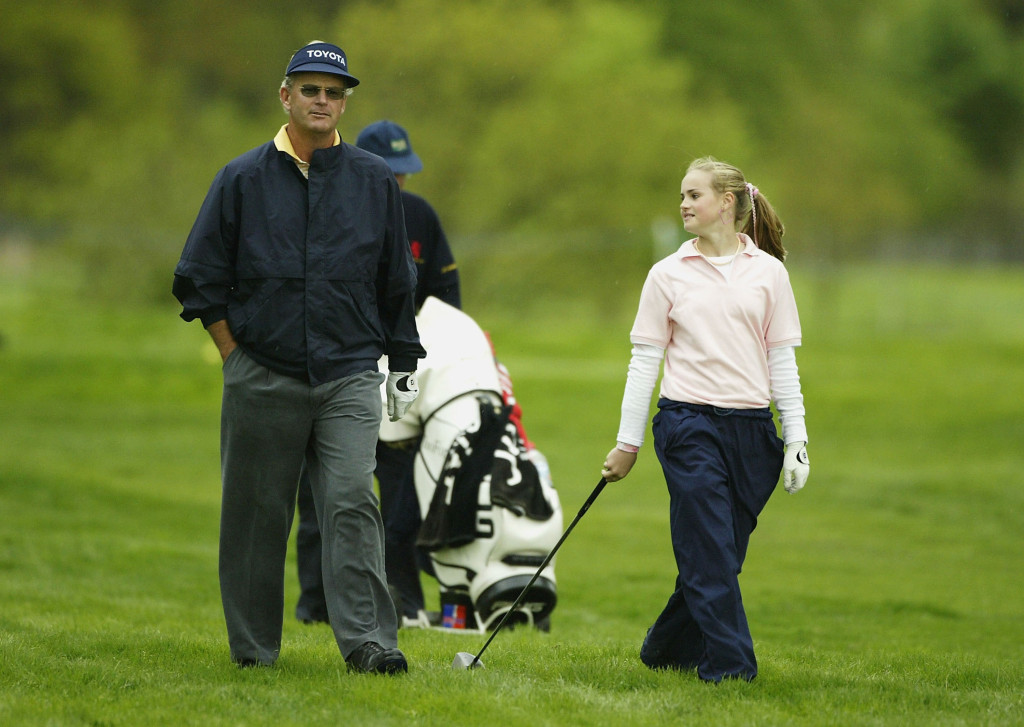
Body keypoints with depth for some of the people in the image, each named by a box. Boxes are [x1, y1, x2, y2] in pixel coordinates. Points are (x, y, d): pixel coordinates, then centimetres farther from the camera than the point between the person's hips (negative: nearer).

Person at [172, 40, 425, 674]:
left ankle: (367, 641, -16)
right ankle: (254, 647, 15)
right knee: (257, 511, 5)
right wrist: (238, 357, 1)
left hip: (350, 377, 0)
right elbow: (200, 279, 6)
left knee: (352, 502, -13)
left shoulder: (374, 181, 9)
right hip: (262, 378, 0)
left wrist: (404, 365, 15)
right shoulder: (243, 180, 4)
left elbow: (397, 283, 16)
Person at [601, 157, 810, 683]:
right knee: (710, 551, -10)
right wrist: (627, 442, 4)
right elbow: (644, 361, 6)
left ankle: (666, 649, 24)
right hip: (689, 424, -2)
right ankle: (731, 666, -9)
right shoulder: (668, 275, 4)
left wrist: (796, 442, 4)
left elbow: (782, 362, 8)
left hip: (751, 429, 2)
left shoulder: (768, 273, 7)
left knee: (719, 555, 6)